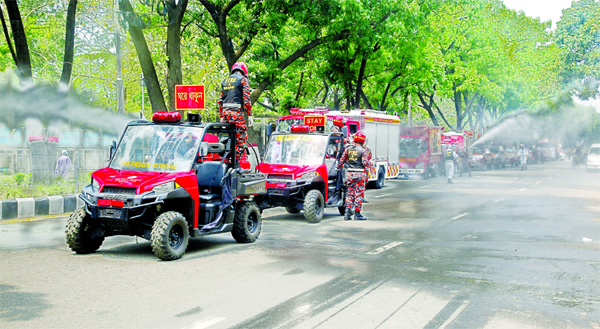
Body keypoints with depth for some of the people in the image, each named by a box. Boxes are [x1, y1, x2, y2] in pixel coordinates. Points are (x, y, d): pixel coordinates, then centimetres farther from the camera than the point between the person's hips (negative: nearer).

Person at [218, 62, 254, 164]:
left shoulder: (225, 80, 20)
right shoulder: (243, 79, 1)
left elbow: (220, 100, 18)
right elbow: (246, 99, -8)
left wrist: (221, 116, 21)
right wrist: (250, 115, -6)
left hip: (225, 113, 6)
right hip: (236, 112, -6)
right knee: (241, 136, -2)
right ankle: (236, 161, -7)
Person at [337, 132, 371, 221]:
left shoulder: (348, 149, 5)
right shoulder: (363, 150, -8)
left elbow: (342, 160, 10)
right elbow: (365, 163, -13)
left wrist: (339, 167, 27)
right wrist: (369, 161, 8)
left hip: (350, 173, 4)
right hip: (360, 174, -4)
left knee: (349, 193, 10)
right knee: (359, 193, 2)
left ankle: (347, 212, 4)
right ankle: (357, 213, 4)